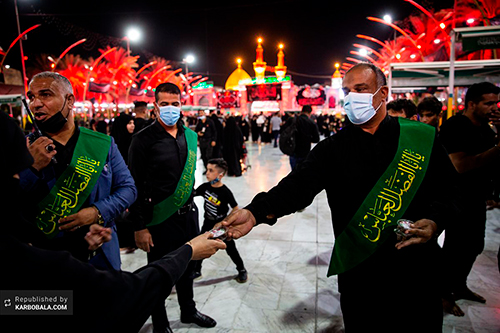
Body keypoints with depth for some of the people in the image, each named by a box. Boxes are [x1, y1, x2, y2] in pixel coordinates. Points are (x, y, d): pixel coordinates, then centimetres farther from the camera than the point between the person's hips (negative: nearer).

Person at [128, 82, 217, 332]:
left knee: (187, 267, 23)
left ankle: (188, 310, 46)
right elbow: (135, 186, -13)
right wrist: (140, 227, -14)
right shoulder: (143, 140, -13)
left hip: (188, 214, 6)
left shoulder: (190, 136, 5)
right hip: (160, 219, -5)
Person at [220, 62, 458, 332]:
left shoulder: (421, 137, -1)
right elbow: (298, 185, -17)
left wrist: (434, 222, -17)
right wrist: (256, 212, -33)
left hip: (418, 271, 1)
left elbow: (450, 189, 3)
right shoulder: (333, 148, -3)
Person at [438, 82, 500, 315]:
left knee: (474, 246, 19)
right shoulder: (455, 126, -18)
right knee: (456, 248, 1)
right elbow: (460, 166, -29)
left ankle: (459, 285, 37)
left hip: (477, 199, 9)